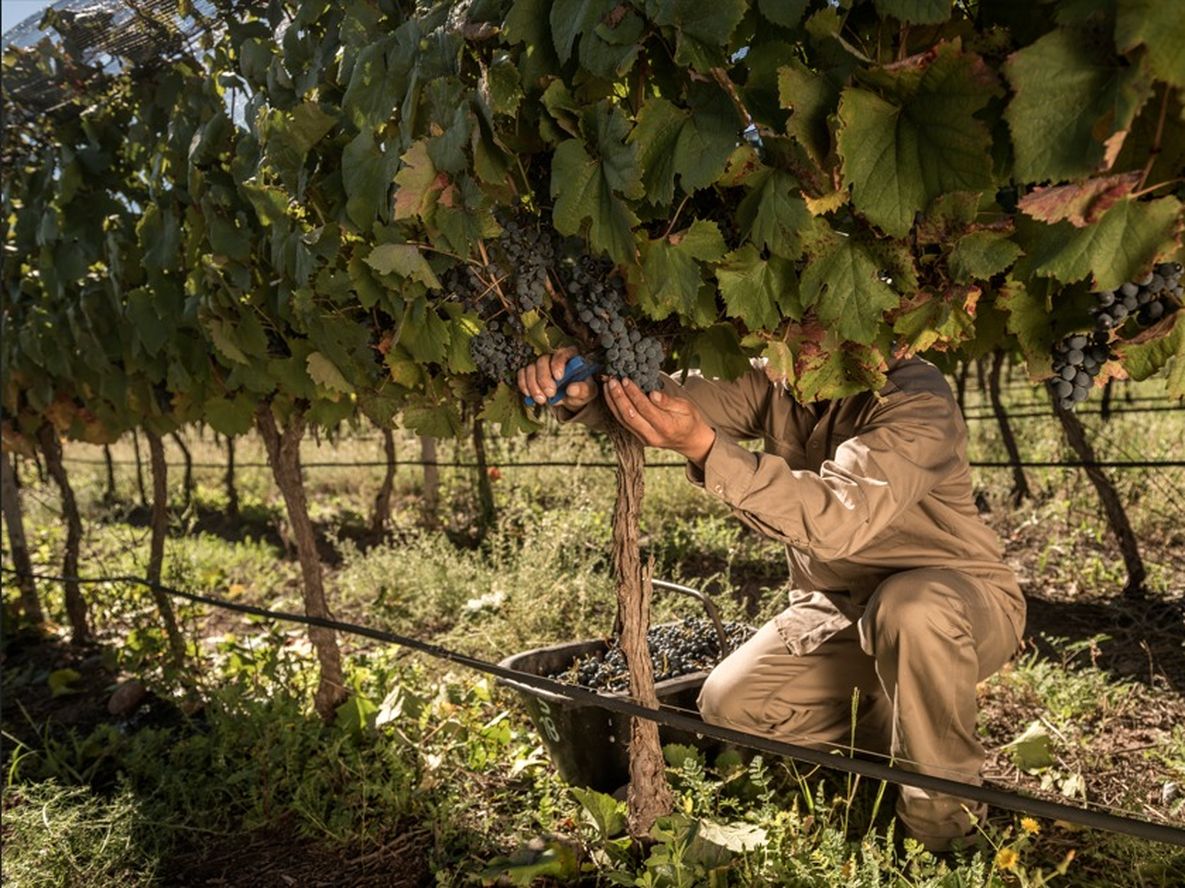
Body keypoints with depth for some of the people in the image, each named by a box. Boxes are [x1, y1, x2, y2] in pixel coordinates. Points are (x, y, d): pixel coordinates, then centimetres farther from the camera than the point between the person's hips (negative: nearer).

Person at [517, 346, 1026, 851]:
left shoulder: (917, 400, -26)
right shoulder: (771, 386, -7)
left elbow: (838, 519, -41)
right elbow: (659, 398, -12)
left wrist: (703, 447, -50)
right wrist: (584, 394, -35)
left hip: (959, 603, -5)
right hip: (840, 608, 5)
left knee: (910, 607, -39)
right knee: (730, 705, -11)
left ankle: (943, 806, -12)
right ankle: (907, 740, 11)